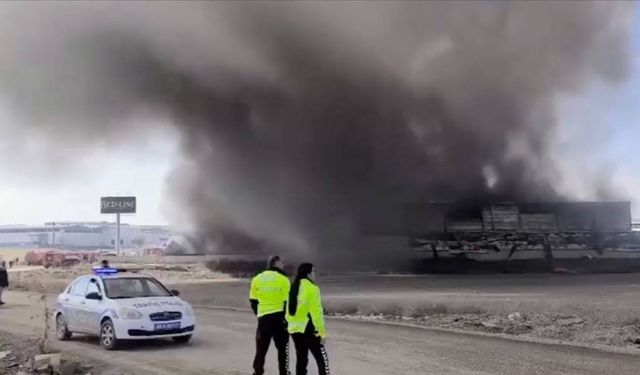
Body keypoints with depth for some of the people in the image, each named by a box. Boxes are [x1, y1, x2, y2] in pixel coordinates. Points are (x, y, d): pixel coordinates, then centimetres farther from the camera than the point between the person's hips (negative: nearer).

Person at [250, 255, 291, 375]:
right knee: (283, 348, 10)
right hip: (279, 317, -3)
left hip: (263, 317, 3)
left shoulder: (257, 279, 5)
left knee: (261, 348, 12)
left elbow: (253, 301, 8)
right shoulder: (283, 279, -7)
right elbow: (287, 302, -7)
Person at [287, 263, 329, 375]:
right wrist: (322, 332, -14)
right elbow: (316, 312, -16)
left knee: (301, 359, 12)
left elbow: (289, 310, 13)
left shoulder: (293, 288, 10)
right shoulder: (312, 288, -13)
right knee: (322, 359, -2)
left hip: (294, 329, 8)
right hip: (308, 329, -8)